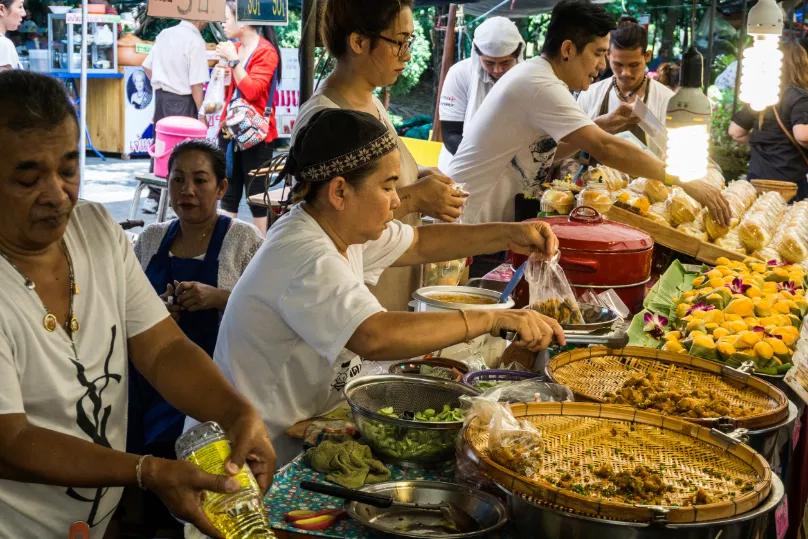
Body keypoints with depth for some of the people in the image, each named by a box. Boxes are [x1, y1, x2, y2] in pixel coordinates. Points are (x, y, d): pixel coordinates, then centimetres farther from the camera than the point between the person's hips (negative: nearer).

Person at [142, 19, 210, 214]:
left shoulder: (165, 34, 8)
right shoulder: (196, 41, -14)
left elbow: (147, 66, 15)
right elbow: (196, 83, -17)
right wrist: (202, 113, -11)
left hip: (160, 96, 7)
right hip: (182, 101, -7)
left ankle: (153, 198, 18)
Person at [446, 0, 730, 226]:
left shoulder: (535, 75, 9)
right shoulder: (541, 86, -22)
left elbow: (547, 150, 11)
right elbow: (604, 149, -31)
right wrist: (685, 184, -28)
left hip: (491, 219, 9)